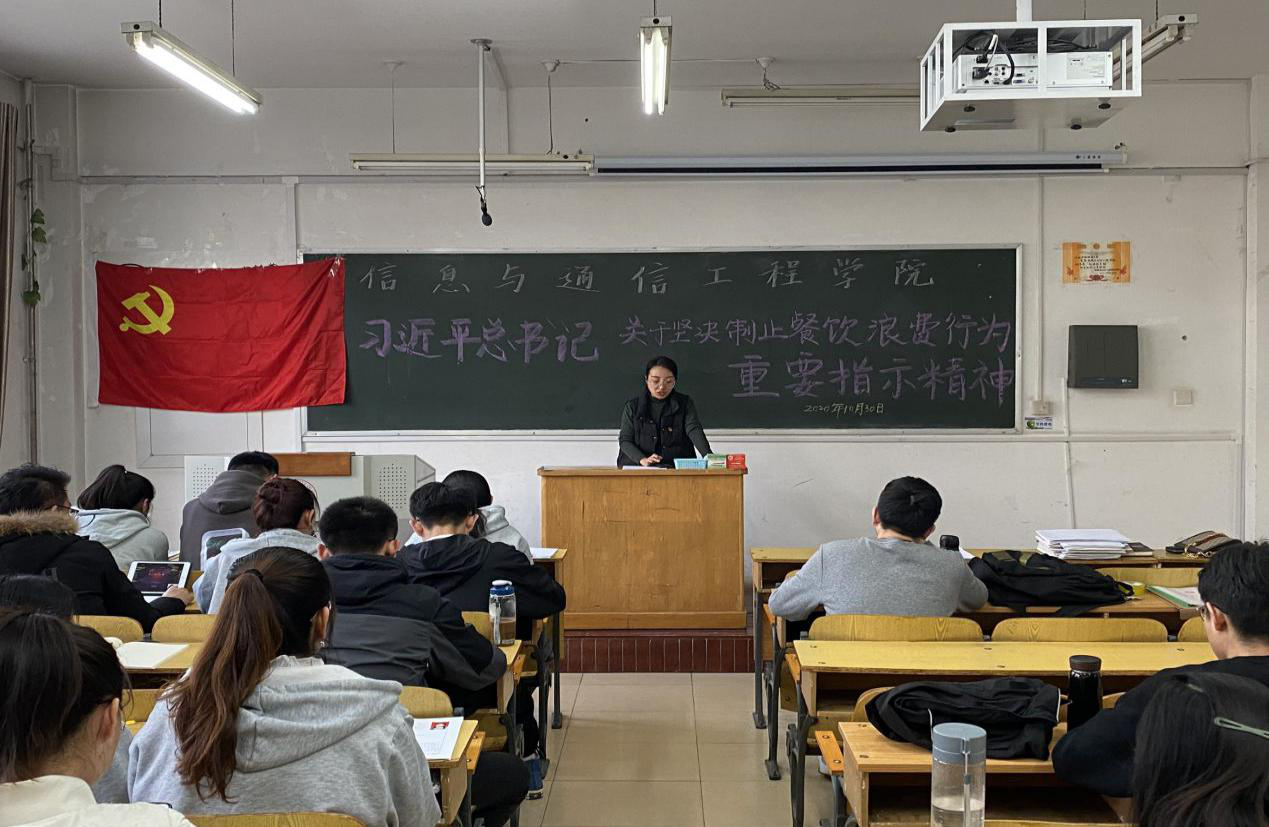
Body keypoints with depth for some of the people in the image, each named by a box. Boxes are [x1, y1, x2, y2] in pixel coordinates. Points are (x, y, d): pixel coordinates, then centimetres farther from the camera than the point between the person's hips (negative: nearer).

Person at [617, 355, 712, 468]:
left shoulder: (685, 403, 8)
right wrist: (642, 459, -18)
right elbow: (625, 440, 3)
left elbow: (694, 430, -6)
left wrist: (709, 456, -26)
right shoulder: (632, 407, 8)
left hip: (677, 467, 0)